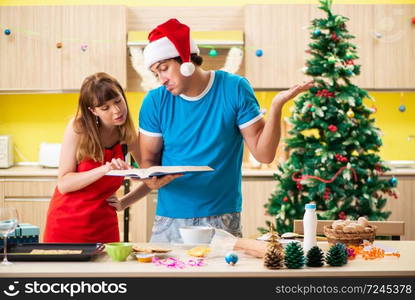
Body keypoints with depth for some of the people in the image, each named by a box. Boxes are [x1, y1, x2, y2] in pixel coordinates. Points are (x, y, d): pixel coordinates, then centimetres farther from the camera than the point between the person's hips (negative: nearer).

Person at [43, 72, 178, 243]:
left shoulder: (128, 136, -3)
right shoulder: (78, 128, -12)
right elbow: (63, 184, -15)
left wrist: (124, 203, -1)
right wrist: (104, 169, -27)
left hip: (103, 226, 2)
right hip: (67, 221, -2)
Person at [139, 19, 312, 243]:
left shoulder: (234, 89, -7)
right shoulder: (155, 102, -2)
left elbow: (264, 154, -7)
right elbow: (148, 158, 5)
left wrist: (276, 107, -21)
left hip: (222, 218, -1)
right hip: (169, 219, 2)